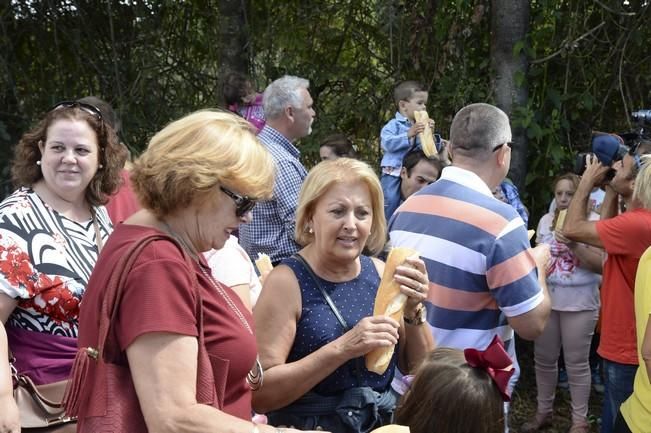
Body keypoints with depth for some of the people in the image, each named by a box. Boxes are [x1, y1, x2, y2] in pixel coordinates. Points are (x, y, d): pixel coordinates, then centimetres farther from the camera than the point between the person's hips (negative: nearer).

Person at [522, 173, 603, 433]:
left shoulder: (593, 222, -10)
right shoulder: (546, 220, 5)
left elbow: (601, 265, -15)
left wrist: (573, 245, -23)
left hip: (579, 304, -5)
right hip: (546, 299, 5)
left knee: (576, 363, 4)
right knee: (543, 358, 14)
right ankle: (543, 412, 31)